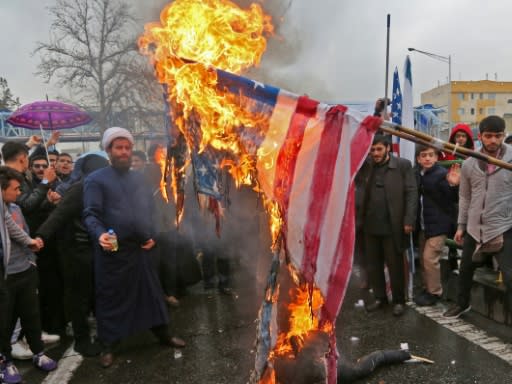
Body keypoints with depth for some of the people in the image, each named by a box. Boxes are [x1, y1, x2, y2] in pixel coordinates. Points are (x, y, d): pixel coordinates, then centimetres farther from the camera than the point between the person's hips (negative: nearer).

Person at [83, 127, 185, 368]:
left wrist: (152, 236, 7)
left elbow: (149, 209, 20)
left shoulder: (138, 178, 15)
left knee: (151, 293, 14)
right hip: (112, 251, -5)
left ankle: (163, 335, 30)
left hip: (140, 249, 5)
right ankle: (107, 347, 22)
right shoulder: (96, 179, -4)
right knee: (110, 299, 6)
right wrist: (100, 234, -31)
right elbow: (91, 214, -12)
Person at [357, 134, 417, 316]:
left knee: (395, 265, 6)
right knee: (373, 264, 12)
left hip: (392, 226, -4)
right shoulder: (368, 167, 9)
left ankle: (399, 300, 21)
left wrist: (409, 220, -12)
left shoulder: (403, 165, -3)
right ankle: (379, 297, 28)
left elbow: (411, 193, -6)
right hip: (371, 225, 4)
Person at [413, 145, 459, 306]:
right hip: (423, 225, 7)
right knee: (423, 258, 14)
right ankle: (427, 289, 30)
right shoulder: (416, 175, 5)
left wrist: (453, 185, -36)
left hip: (438, 224, -7)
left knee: (430, 258, -4)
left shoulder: (442, 174, -13)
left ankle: (434, 292, 12)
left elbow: (454, 199, -17)